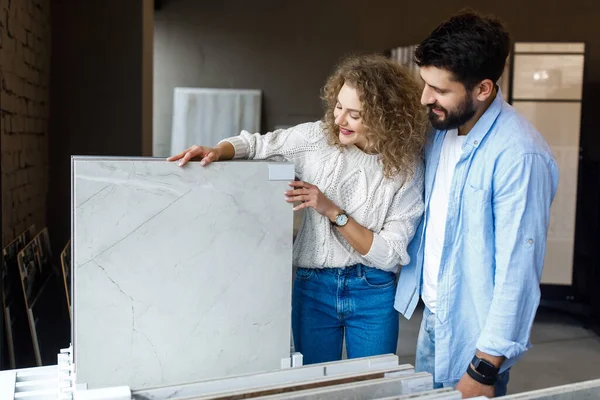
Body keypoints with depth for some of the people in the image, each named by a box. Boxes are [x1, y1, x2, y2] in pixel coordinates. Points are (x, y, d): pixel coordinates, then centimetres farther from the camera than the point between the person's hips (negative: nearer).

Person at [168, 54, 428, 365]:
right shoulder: (318, 138, -6)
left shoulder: (406, 166, -10)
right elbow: (256, 144, 6)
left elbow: (389, 253, -13)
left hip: (373, 294, -1)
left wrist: (332, 211, -21)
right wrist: (217, 151, -14)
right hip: (312, 286, 2)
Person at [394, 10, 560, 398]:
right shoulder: (443, 126, -1)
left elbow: (518, 271, -23)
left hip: (472, 334, -7)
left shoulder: (519, 155, -25)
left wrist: (485, 368, -19)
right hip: (432, 315, 8)